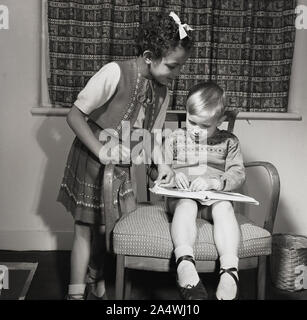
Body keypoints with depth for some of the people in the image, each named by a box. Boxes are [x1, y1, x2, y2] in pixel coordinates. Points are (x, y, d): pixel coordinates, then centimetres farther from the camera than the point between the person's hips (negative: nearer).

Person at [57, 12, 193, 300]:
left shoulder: (162, 91, -3)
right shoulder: (115, 73, -24)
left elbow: (151, 134, 7)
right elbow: (75, 116, -20)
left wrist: (160, 163, -9)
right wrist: (101, 151, -27)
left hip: (122, 167, 6)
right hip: (91, 163, -6)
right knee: (87, 228, 2)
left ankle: (96, 284, 32)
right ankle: (76, 292, 18)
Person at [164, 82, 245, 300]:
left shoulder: (229, 142, 11)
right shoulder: (175, 139, 14)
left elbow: (238, 174, 1)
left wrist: (213, 182, -18)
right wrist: (172, 176, -13)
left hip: (216, 197, 0)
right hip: (182, 196, 0)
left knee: (224, 207, -35)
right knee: (187, 205, -36)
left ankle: (229, 269, -47)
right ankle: (185, 263, -57)